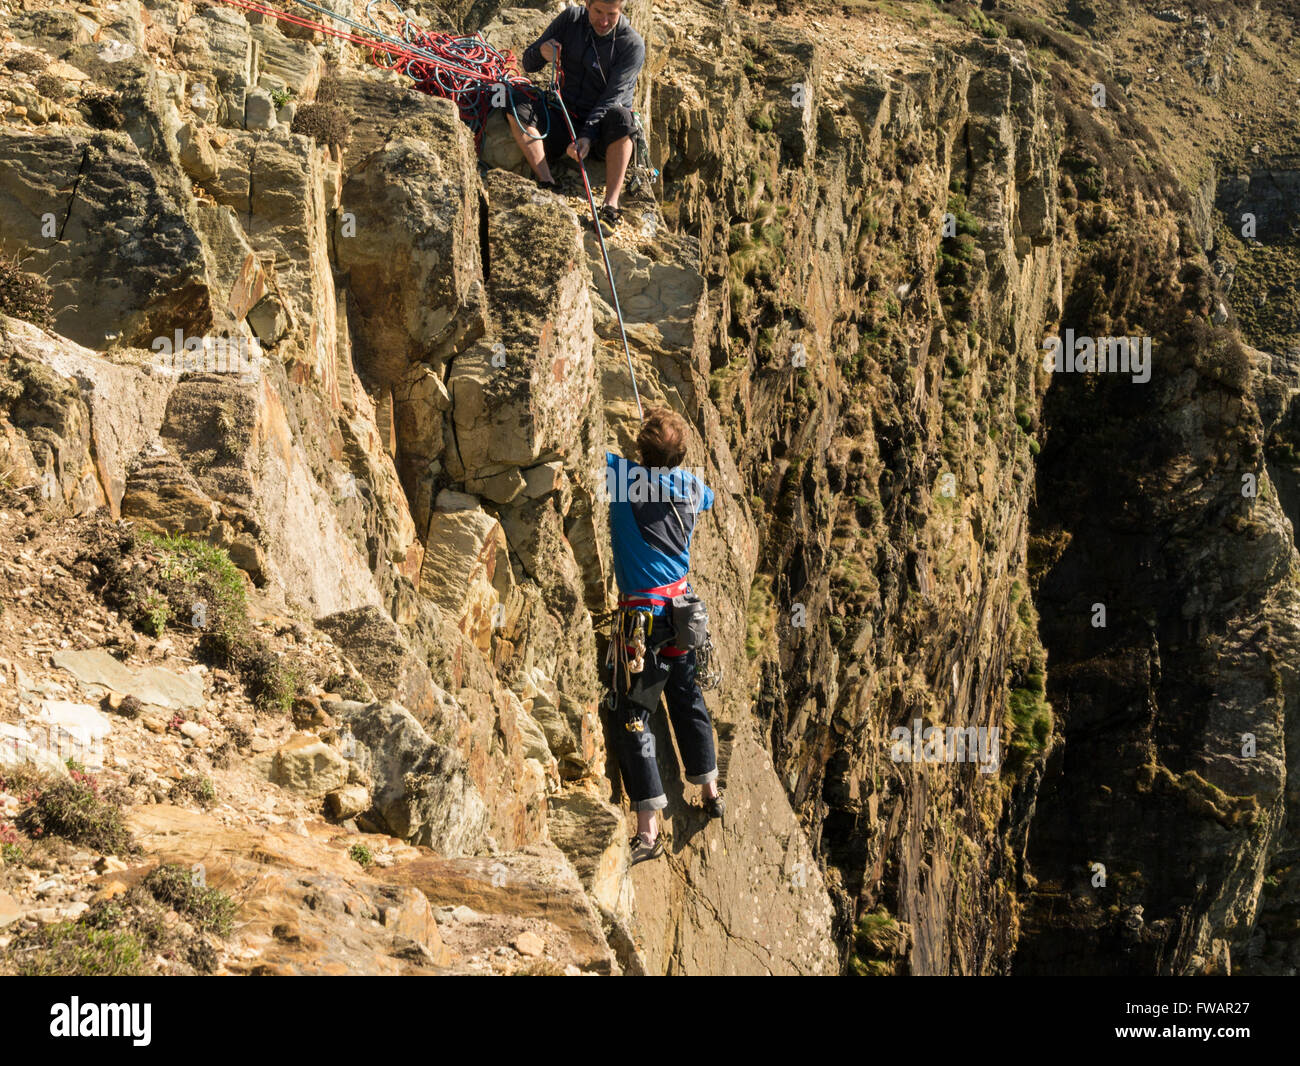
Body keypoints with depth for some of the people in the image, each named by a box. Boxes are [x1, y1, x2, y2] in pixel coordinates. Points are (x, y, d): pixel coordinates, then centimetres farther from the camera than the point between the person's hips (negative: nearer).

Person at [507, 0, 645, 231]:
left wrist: (588, 136, -33)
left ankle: (611, 204, -44)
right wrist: (541, 53, -19)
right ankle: (547, 183, -30)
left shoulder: (633, 45, -10)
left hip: (602, 128, -4)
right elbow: (528, 65, 6)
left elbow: (612, 99, -19)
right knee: (517, 108, -20)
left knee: (621, 117, -37)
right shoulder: (571, 19, 1)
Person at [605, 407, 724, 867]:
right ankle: (710, 791, 40)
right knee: (687, 699, 24)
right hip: (683, 607, 7)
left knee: (631, 717, -3)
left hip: (643, 615, -7)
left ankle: (648, 830, -6)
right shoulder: (691, 486, 5)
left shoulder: (626, 475, -14)